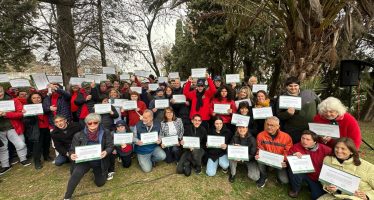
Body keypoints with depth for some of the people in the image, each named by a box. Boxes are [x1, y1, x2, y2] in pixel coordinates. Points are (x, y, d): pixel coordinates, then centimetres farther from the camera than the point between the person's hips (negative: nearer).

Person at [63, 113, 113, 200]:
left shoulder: (105, 133, -12)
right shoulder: (79, 135, -9)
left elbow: (110, 146, -9)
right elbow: (73, 149, -3)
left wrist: (106, 152, -31)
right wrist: (72, 155, -26)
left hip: (99, 162, 1)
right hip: (85, 160, 0)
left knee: (100, 183, 8)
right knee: (77, 173, -31)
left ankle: (96, 171, 41)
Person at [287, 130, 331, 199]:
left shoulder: (323, 149, -14)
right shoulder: (296, 147, -15)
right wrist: (293, 156, -32)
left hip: (319, 178, 1)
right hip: (304, 174, 0)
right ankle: (295, 189, -1)